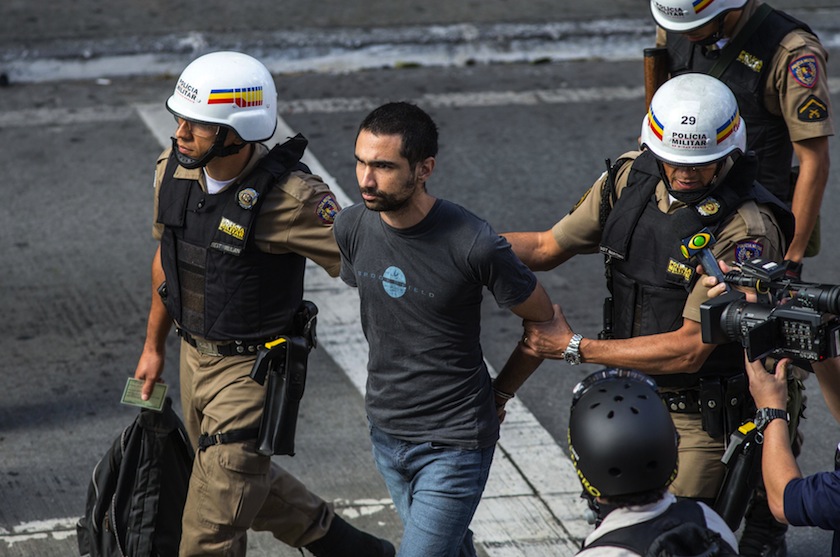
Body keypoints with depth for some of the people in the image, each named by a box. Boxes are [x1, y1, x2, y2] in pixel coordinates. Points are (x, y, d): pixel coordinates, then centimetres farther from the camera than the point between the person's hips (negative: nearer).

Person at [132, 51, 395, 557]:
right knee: (246, 481, 26)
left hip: (252, 368, -7)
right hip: (195, 354, 7)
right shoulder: (174, 170, -5)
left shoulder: (289, 197, -27)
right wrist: (154, 346, 20)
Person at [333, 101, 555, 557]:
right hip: (386, 431, 6)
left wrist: (498, 395, 1)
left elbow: (543, 322, -8)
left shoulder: (474, 246, -24)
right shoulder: (352, 227, -8)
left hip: (454, 444, -6)